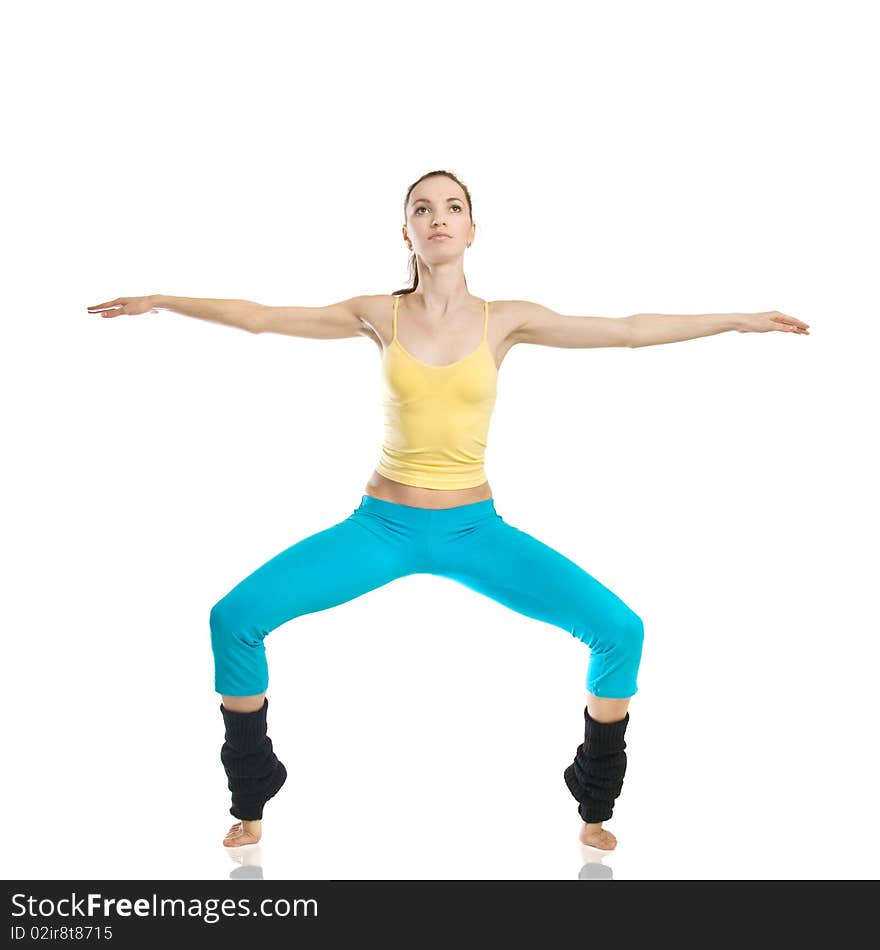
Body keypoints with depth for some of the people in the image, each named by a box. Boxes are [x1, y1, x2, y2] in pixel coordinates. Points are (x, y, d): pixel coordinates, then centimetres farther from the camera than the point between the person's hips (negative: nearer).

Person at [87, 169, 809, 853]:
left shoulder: (504, 320, -2)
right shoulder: (380, 317, -1)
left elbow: (629, 330, -2)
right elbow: (258, 317, 4)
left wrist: (740, 319, -3)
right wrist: (159, 302, 6)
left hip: (474, 528, 0)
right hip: (383, 525, 0)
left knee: (620, 629, -16)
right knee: (236, 618, -16)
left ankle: (595, 807, 9)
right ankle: (251, 806, 6)